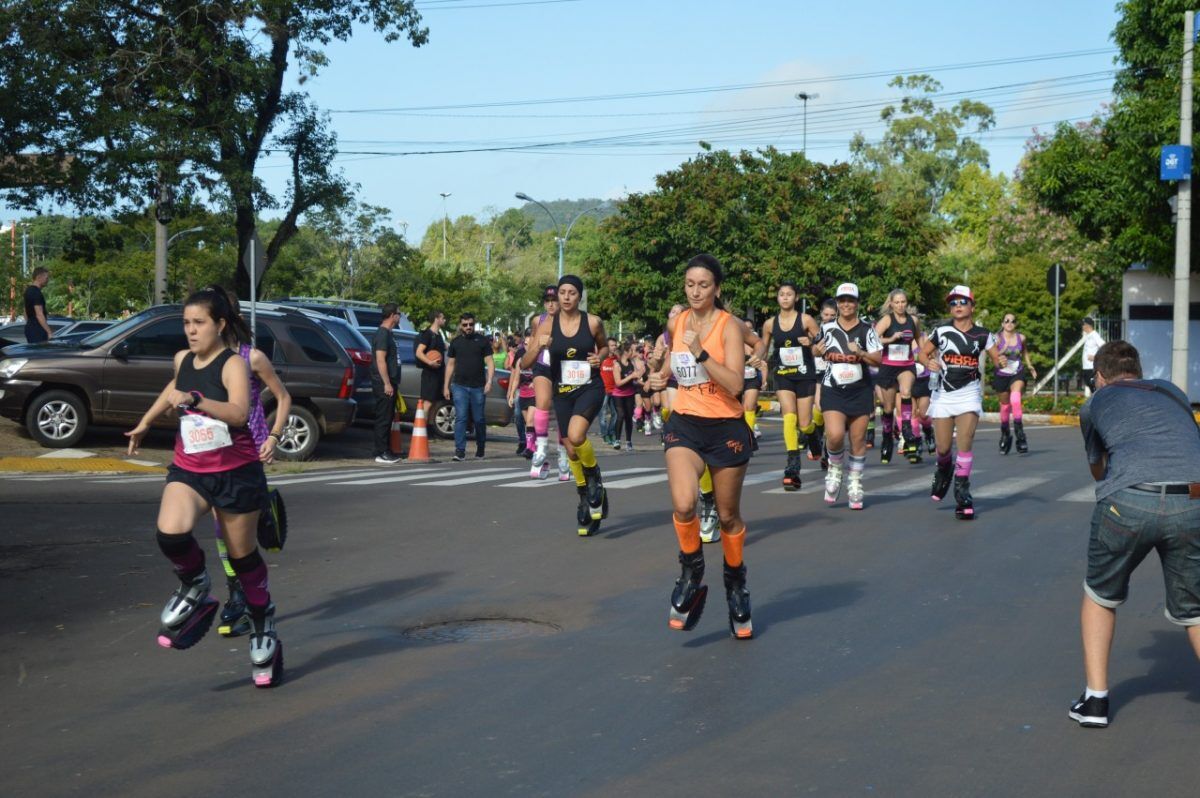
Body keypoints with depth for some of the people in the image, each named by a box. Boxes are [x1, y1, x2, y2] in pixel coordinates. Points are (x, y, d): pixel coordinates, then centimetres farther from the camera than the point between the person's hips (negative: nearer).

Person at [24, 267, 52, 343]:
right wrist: (50, 332, -23)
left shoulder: (28, 290, 14)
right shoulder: (36, 293, -17)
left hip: (30, 328, 10)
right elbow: (39, 315, -23)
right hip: (37, 330, -10)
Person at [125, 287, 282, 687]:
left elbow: (239, 413, -31)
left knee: (243, 557, 8)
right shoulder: (182, 360, 6)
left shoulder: (233, 364, -13)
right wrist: (145, 422, 36)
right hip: (189, 469, 5)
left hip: (236, 472, -4)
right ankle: (195, 588, 4)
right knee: (171, 534, -25)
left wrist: (194, 400, -41)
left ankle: (264, 632, 27)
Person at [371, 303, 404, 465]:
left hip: (388, 383, 10)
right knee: (383, 419, -8)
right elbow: (380, 360, -20)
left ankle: (386, 451, 18)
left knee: (387, 418, 13)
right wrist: (387, 383, -22)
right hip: (383, 384, -10)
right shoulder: (382, 334, -13)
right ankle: (381, 453, -6)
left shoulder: (387, 333, 17)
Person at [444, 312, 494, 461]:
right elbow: (450, 364, 14)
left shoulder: (482, 340, 5)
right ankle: (460, 451, -11)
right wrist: (446, 386, 10)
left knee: (479, 419, 6)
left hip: (478, 387, -1)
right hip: (459, 386, 1)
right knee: (460, 418, -9)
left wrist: (489, 381, -12)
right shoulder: (456, 342, 11)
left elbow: (490, 362, 2)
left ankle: (480, 449, 22)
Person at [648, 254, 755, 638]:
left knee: (728, 516, 11)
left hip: (726, 427, -3)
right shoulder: (677, 321, 5)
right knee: (683, 504, -23)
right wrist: (662, 375, 9)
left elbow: (734, 384, -21)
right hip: (685, 423, 3)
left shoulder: (728, 325, -10)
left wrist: (700, 352, -27)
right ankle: (692, 576, 1)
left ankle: (736, 585, 34)